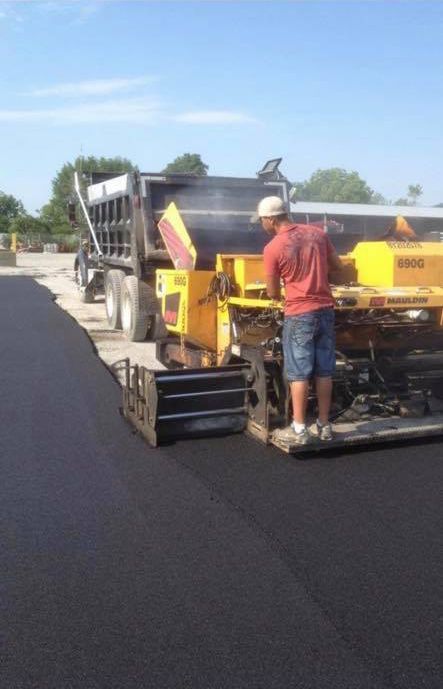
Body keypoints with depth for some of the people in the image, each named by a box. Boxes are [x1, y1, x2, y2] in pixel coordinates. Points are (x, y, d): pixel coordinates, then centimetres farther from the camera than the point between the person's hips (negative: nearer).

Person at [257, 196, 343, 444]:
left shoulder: (272, 248, -10)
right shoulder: (317, 233, 4)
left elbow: (273, 293, -1)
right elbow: (338, 265, 14)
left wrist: (279, 294, 21)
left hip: (299, 314, -5)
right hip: (325, 310, 5)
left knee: (299, 373, 1)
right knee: (324, 371, 10)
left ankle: (299, 429, 5)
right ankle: (324, 425, 18)